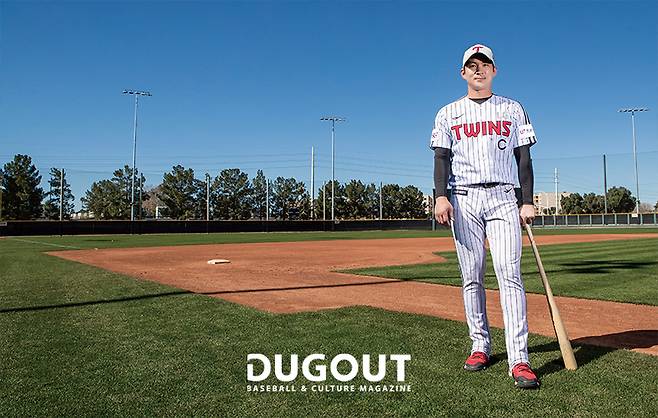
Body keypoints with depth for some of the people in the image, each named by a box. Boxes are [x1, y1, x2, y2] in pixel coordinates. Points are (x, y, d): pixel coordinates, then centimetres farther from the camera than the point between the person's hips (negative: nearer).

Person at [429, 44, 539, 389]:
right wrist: (441, 196, -14)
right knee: (471, 278, 4)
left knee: (509, 274, -11)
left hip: (502, 197, 0)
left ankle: (518, 360, -11)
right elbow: (441, 158, 3)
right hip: (463, 199, 1)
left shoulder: (512, 109, 14)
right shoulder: (448, 113, 13)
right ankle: (480, 346, 16)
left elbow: (523, 157, 10)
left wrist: (528, 202, 0)